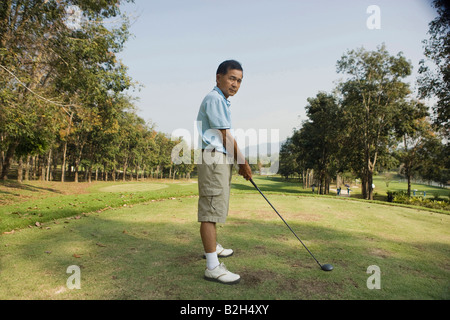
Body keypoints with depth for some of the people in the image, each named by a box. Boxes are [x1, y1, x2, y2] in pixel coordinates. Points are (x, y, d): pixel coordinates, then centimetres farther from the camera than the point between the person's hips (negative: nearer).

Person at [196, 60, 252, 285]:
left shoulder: (222, 101, 20)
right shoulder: (214, 99, -11)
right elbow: (225, 136, -14)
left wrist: (241, 162, 16)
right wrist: (243, 163, -6)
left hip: (222, 159, 11)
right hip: (214, 158, -11)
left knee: (214, 208, 21)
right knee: (211, 210, -11)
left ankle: (213, 247, 38)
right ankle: (213, 267, -7)